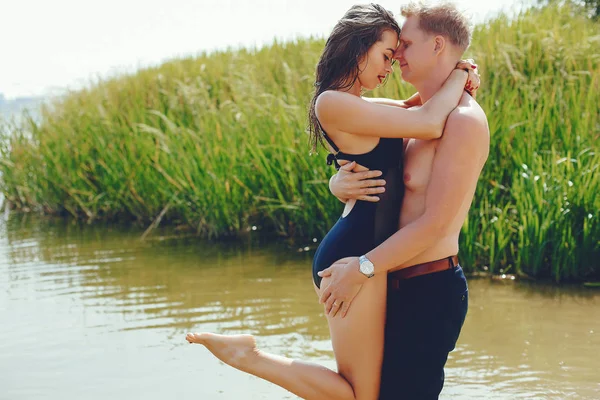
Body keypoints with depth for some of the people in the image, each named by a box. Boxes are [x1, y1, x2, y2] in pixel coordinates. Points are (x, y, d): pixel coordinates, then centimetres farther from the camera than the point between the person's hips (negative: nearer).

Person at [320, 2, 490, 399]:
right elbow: (343, 175, 13)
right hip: (399, 287, 9)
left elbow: (436, 223, -20)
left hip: (430, 291, -9)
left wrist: (362, 268, -19)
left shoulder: (464, 121, -15)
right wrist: (340, 184, -12)